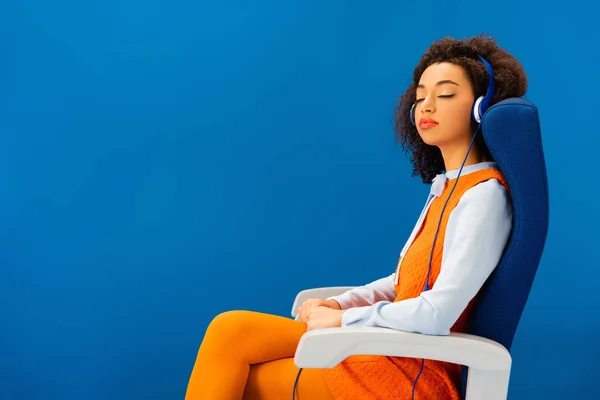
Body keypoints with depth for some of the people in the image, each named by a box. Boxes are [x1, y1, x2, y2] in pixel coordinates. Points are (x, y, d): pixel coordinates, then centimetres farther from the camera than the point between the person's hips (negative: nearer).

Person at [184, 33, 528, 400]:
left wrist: (343, 318, -13)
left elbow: (439, 313, -25)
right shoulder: (447, 188, 12)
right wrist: (338, 304, 2)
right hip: (390, 346, 8)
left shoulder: (484, 195, -16)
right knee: (231, 330, -4)